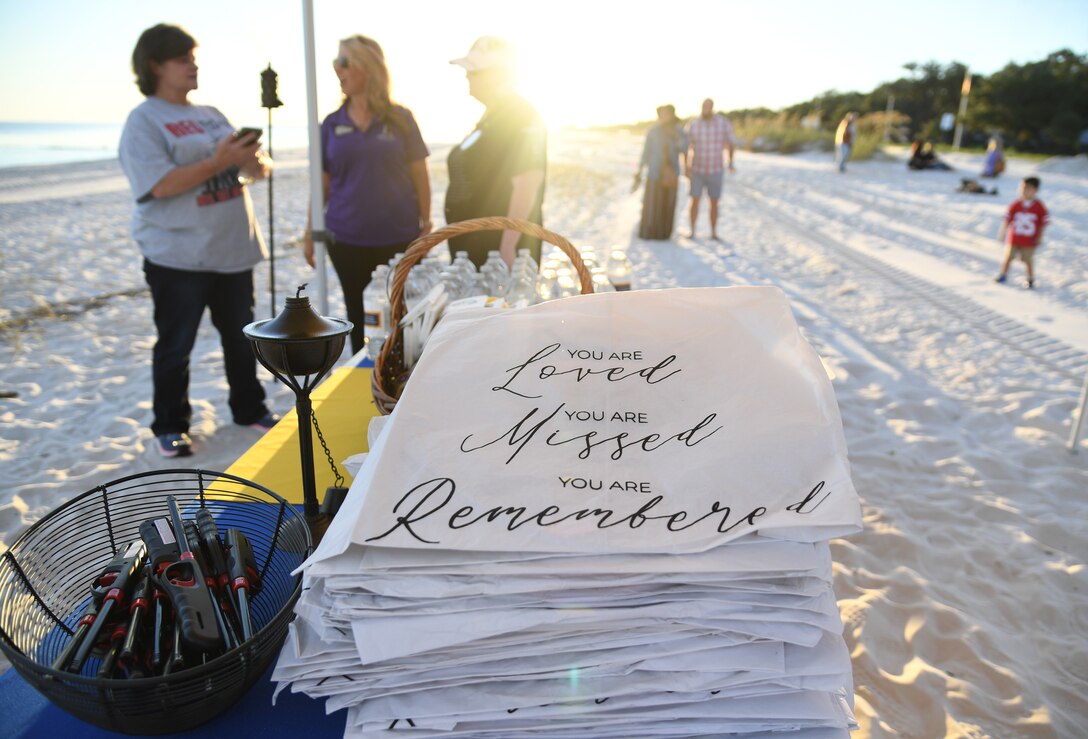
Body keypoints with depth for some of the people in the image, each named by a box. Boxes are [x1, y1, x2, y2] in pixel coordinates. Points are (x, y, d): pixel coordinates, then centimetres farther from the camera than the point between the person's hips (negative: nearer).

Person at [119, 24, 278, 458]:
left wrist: (254, 159, -10)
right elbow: (160, 184, -19)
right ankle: (169, 426, 18)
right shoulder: (143, 121, -6)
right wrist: (218, 162, -23)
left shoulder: (211, 115, 14)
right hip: (178, 256, -6)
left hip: (232, 250, 6)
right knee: (175, 346, 3)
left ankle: (249, 409, 29)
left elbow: (253, 168, 14)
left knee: (241, 335, 14)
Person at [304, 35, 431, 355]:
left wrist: (426, 226, -3)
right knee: (359, 318, 12)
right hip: (347, 242, 2)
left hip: (399, 239, -2)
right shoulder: (332, 124, 5)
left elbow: (420, 176, 1)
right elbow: (322, 184, 9)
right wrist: (310, 233, 6)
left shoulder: (399, 119, 0)